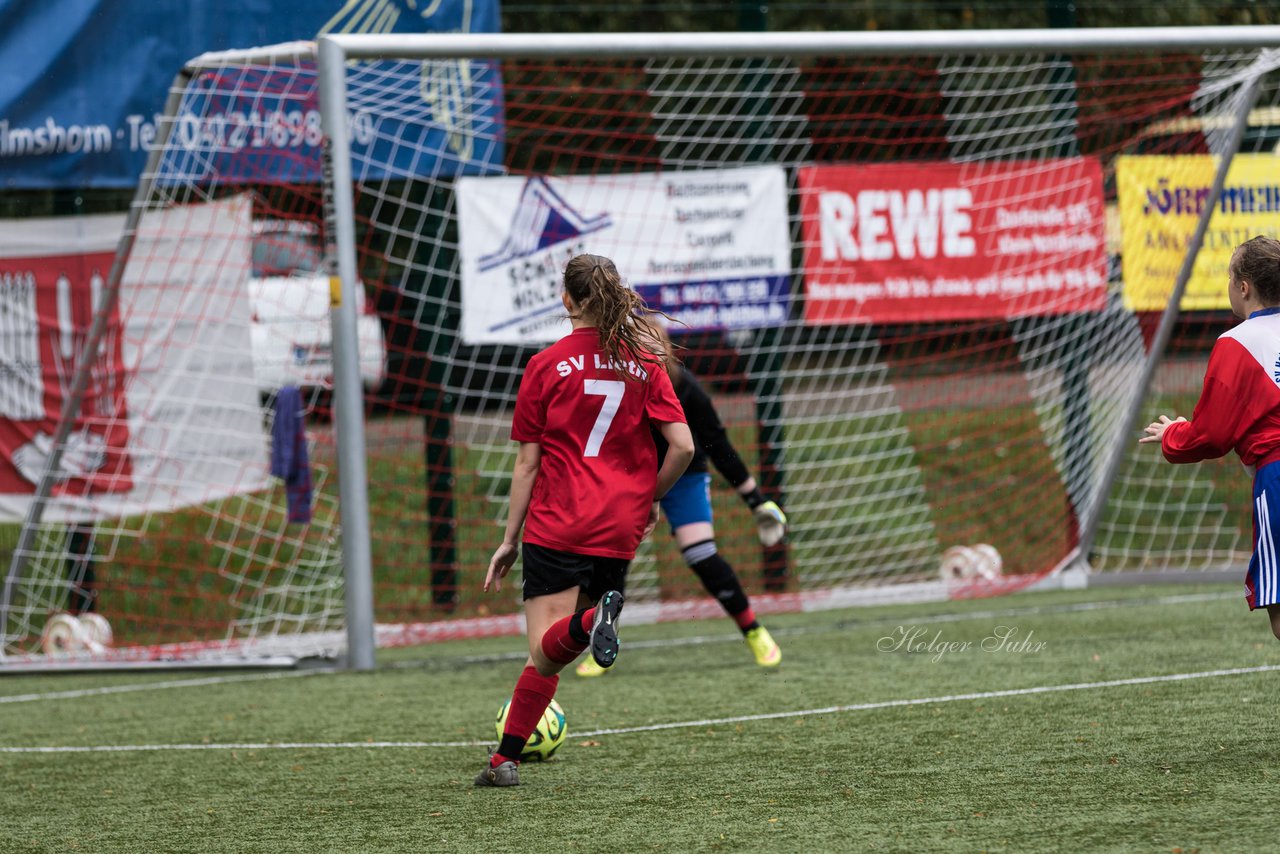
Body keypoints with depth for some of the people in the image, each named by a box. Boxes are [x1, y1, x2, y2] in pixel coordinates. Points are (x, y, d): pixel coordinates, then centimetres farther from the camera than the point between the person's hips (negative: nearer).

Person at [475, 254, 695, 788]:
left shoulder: (547, 365, 0)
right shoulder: (644, 364, 7)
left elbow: (527, 464, 1)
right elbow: (683, 447, -1)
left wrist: (509, 541, 7)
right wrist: (649, 498, 17)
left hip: (556, 526, -3)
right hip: (618, 530, 3)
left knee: (544, 653, -10)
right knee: (549, 653, 13)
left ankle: (590, 621, -38)